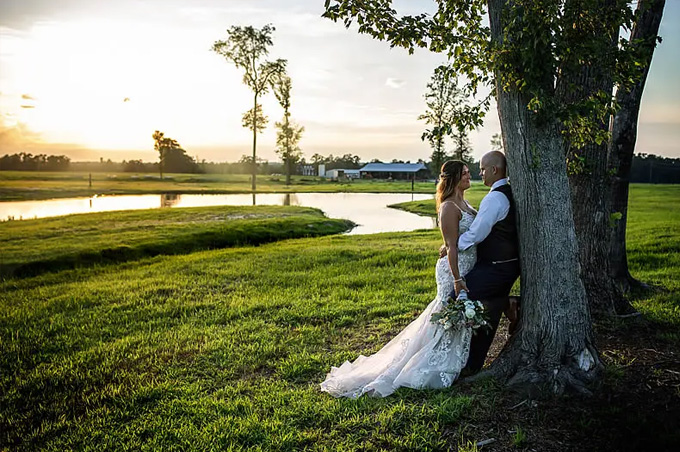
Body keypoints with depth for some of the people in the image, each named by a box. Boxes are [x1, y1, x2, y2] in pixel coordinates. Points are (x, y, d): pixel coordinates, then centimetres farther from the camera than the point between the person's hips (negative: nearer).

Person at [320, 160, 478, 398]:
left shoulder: (464, 204, 12)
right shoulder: (449, 207, -18)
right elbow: (452, 247, -21)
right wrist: (457, 280, -23)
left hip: (468, 269, 9)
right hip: (455, 271, -9)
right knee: (448, 322, -1)